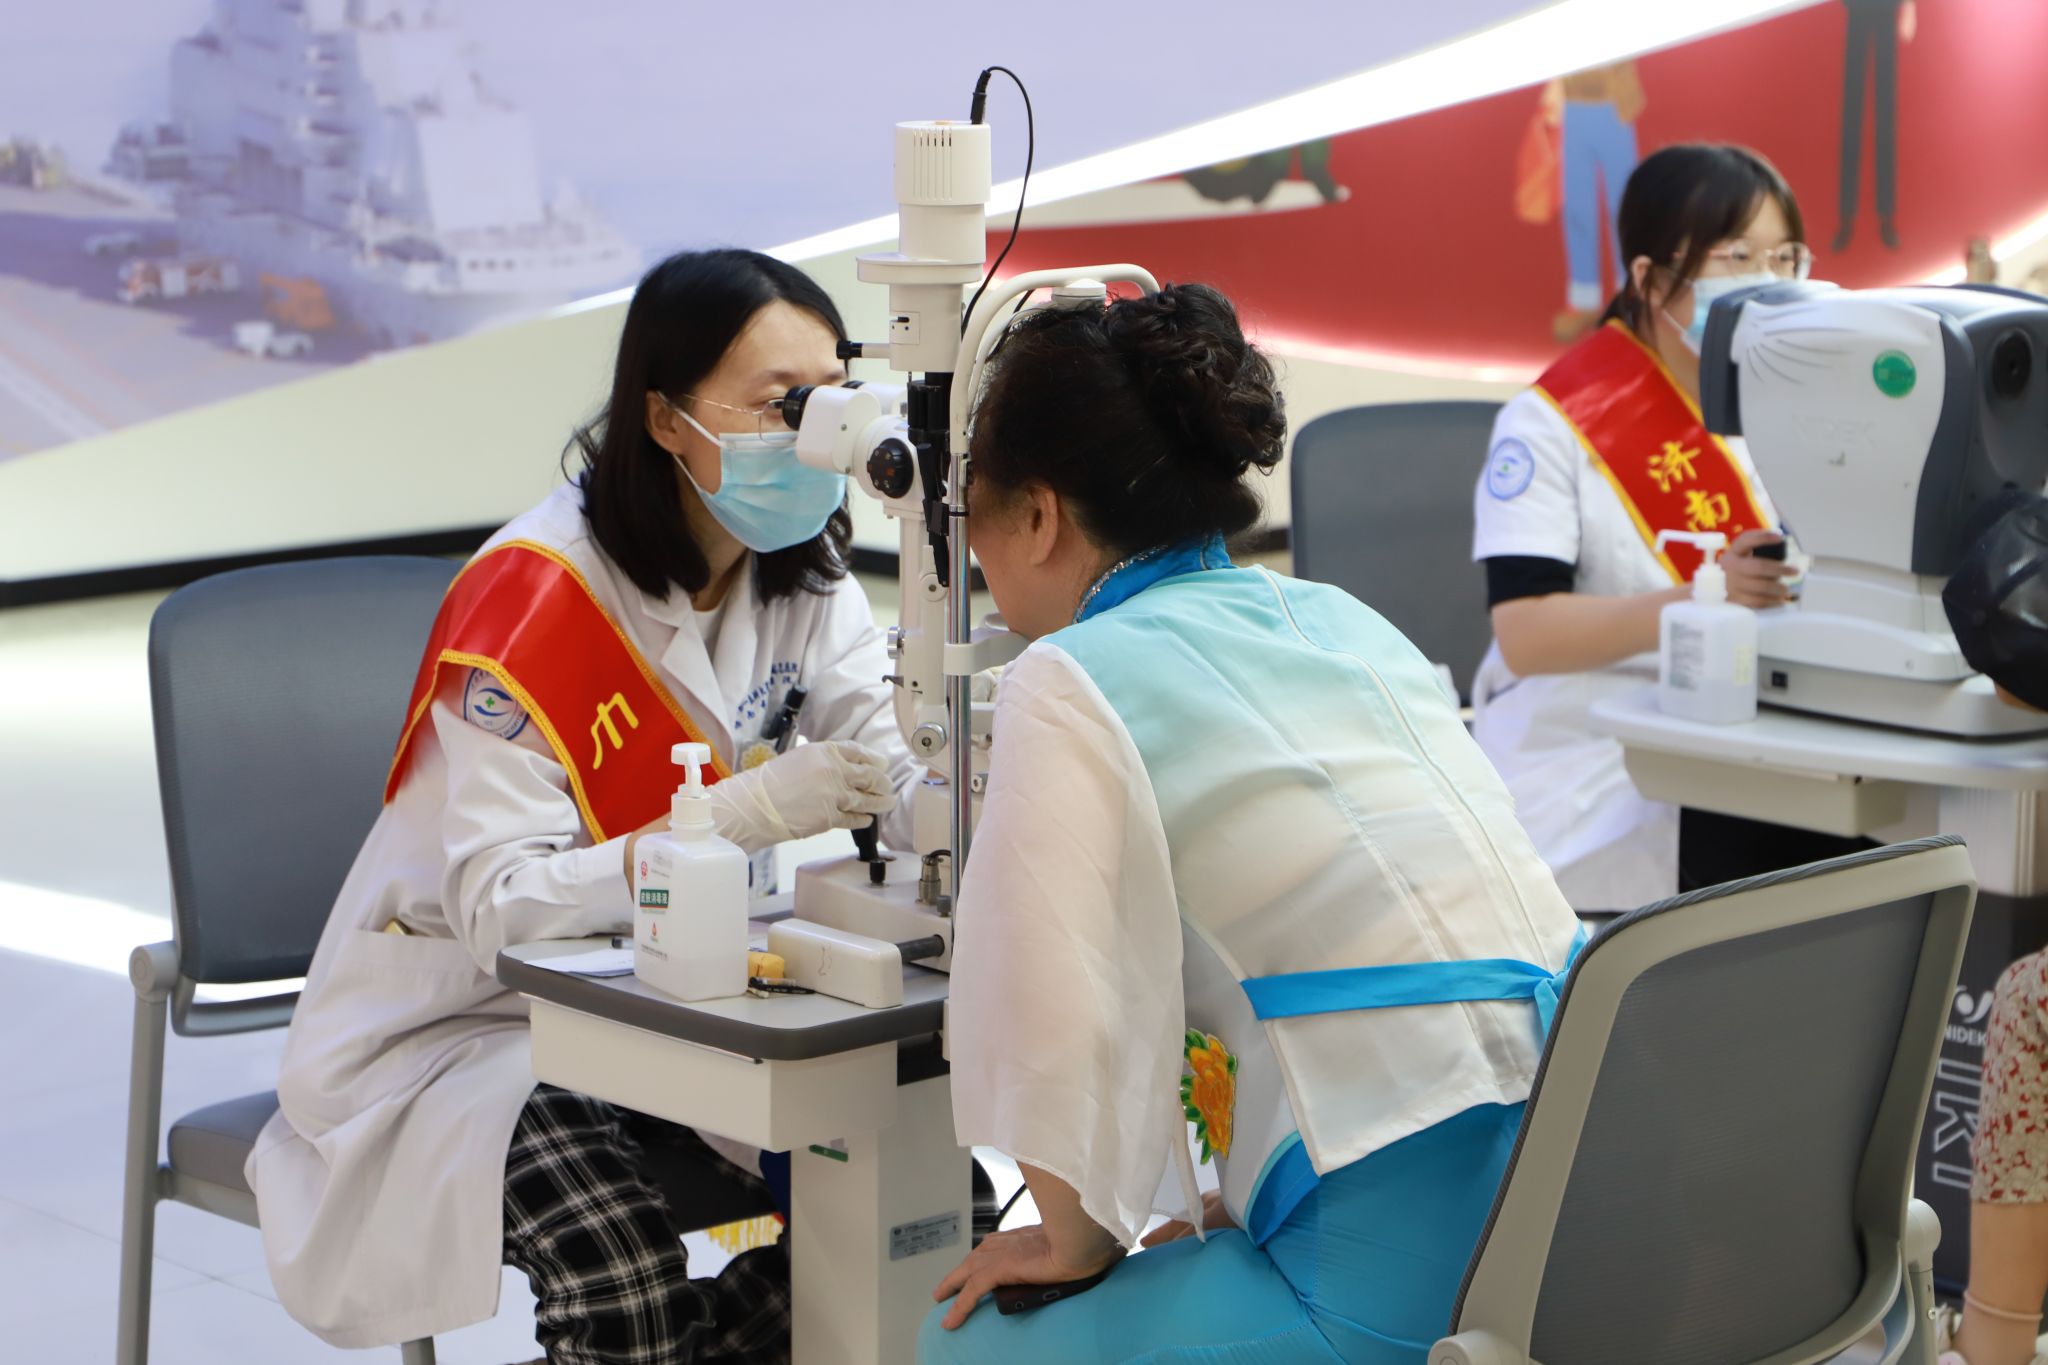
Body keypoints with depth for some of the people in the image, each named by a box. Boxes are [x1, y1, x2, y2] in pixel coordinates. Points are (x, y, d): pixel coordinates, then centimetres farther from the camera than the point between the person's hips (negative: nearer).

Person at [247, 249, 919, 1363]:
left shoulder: (798, 570, 1)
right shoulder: (532, 596, -21)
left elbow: (901, 768, -8)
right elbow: (501, 907, -27)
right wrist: (747, 812, -39)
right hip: (460, 1020, -6)